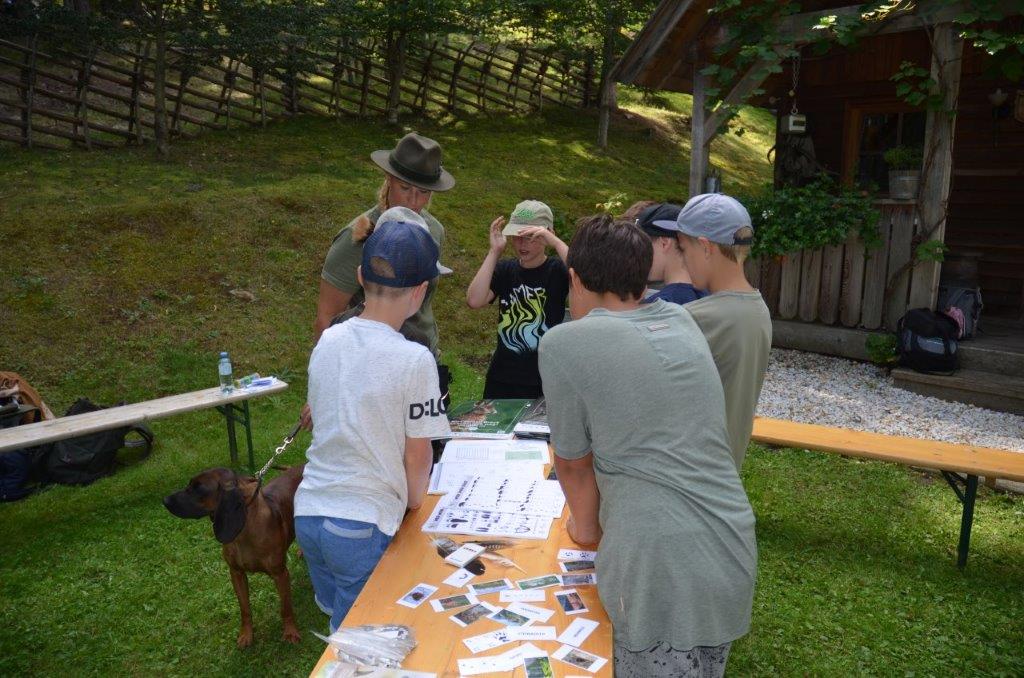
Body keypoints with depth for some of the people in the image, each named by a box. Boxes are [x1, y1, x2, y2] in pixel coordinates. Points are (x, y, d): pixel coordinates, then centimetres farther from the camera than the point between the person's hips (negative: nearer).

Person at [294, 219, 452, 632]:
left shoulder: (328, 340, -1)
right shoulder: (414, 360, -18)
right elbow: (417, 455, -10)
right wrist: (415, 502, 11)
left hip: (307, 511, 5)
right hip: (363, 525, -5)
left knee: (337, 617, 28)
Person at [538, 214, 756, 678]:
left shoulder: (563, 344, -8)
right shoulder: (683, 322, 9)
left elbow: (573, 463, 2)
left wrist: (584, 527, 20)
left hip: (662, 574, -7)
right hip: (735, 561, 7)